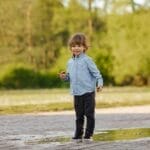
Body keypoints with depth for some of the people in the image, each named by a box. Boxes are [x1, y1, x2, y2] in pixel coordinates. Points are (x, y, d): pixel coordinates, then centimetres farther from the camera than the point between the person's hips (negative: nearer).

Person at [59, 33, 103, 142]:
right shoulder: (70, 62, 12)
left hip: (88, 92, -5)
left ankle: (89, 134, 6)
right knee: (79, 115, 11)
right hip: (76, 93, 5)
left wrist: (99, 83, -20)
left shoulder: (87, 60, -5)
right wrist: (65, 77, -1)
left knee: (89, 114, -1)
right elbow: (70, 76, 20)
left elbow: (96, 73, -7)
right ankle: (78, 134, 18)